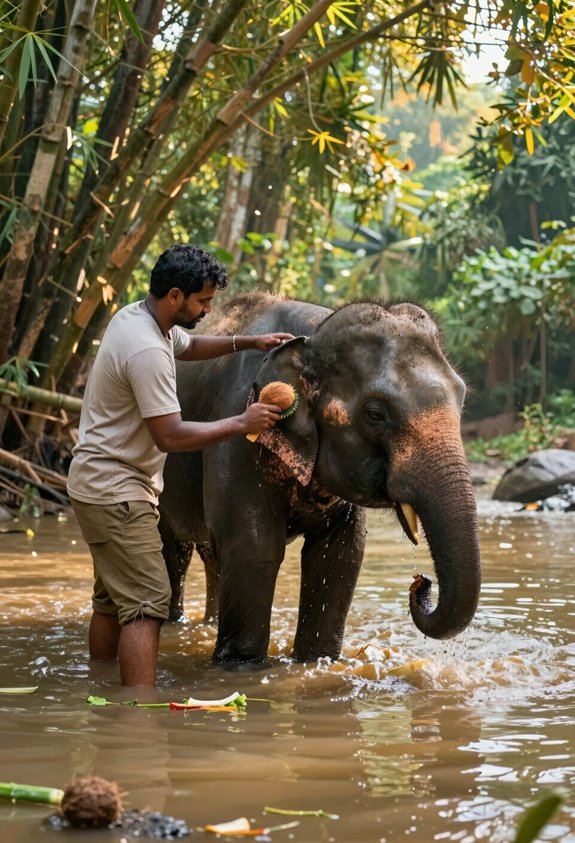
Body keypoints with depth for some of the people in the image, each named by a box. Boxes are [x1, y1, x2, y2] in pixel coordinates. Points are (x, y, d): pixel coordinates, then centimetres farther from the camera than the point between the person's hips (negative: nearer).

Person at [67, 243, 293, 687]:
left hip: (104, 485, 11)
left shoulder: (137, 316, 7)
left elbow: (188, 346, 29)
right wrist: (241, 423, -18)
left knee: (113, 599, 17)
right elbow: (170, 436, -25)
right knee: (146, 603, -14)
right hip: (116, 489, -11)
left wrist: (247, 343, 15)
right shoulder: (147, 351, -25)